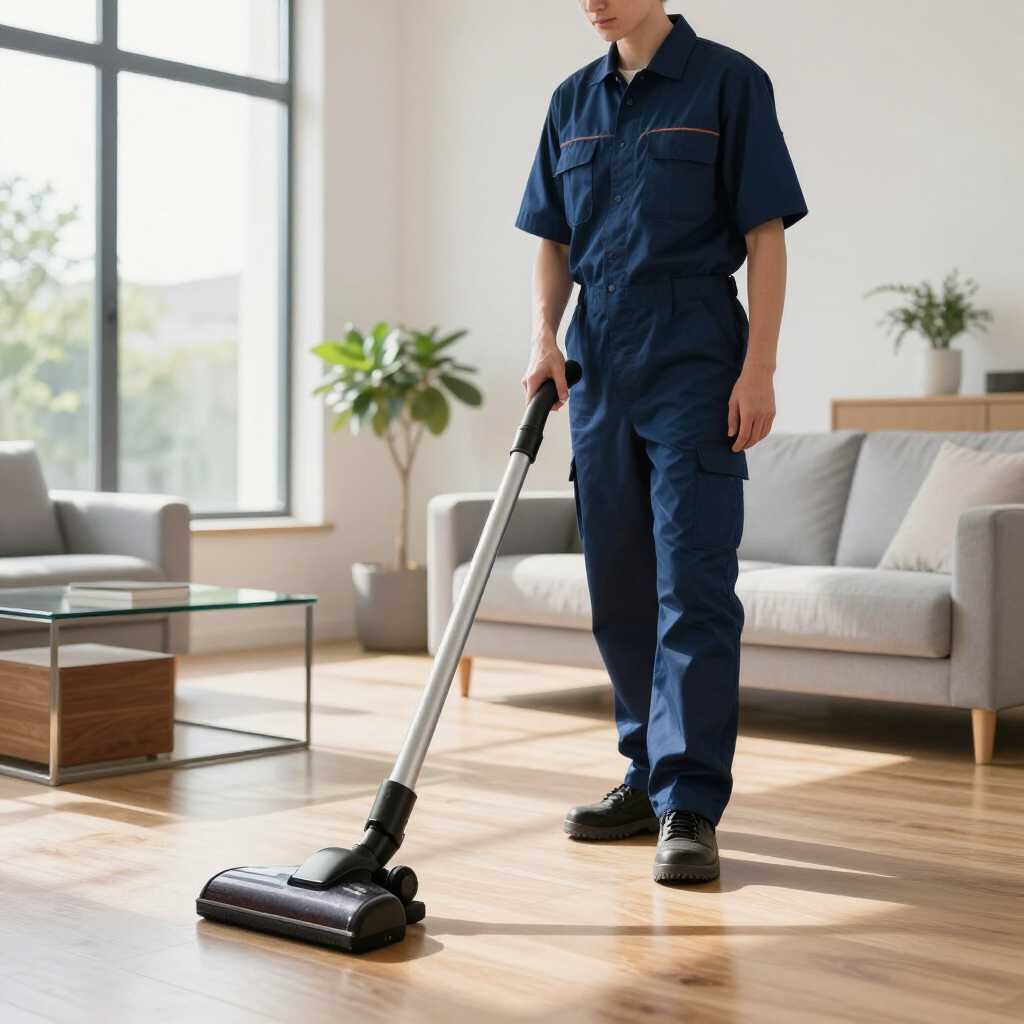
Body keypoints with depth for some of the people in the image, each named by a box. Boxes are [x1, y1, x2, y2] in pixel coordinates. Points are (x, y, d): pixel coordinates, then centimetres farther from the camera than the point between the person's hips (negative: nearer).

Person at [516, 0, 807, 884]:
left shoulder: (727, 82, -2)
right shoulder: (574, 101, 14)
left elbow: (766, 236, -6)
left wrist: (759, 367, -13)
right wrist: (544, 338, 1)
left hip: (693, 361, -6)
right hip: (596, 364, 6)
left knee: (692, 583, -10)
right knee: (618, 586, 9)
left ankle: (691, 807, -6)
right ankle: (651, 776, 21)